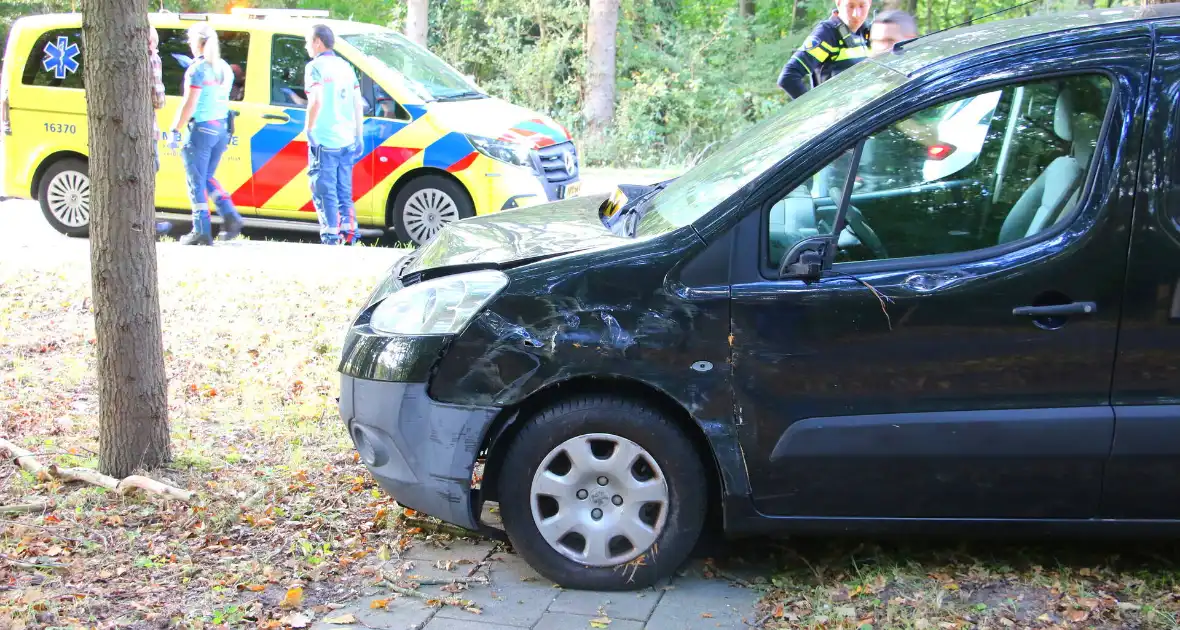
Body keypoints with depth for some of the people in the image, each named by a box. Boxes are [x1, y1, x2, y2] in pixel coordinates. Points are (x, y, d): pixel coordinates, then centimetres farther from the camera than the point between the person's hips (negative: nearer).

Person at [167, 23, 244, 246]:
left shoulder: (197, 69, -12)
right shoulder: (224, 69, 11)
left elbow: (189, 105, -15)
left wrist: (175, 131, -11)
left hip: (202, 128, -7)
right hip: (222, 128, 7)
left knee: (197, 181, 1)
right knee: (207, 177, 19)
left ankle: (202, 232, 2)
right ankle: (230, 217, 4)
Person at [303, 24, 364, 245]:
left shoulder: (316, 67, -7)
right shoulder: (346, 67, 15)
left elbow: (316, 100, -21)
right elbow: (358, 104, 15)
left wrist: (309, 129, -12)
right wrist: (359, 136, 17)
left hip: (324, 142, -7)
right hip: (347, 142, 7)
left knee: (324, 192, -2)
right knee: (344, 192, 13)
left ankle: (331, 237, -4)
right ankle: (348, 233, 12)